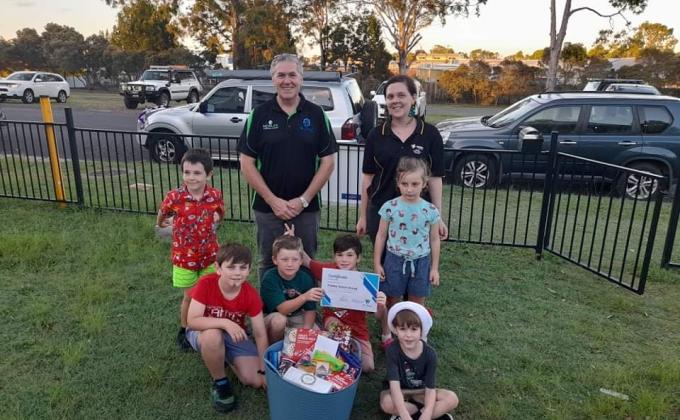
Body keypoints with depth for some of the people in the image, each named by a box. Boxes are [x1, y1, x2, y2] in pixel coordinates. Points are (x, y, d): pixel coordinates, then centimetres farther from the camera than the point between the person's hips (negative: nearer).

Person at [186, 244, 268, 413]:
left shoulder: (251, 295, -20)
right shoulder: (206, 284, -26)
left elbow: (260, 335, -14)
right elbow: (192, 321, -30)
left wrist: (264, 370, -15)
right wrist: (224, 323, -44)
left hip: (235, 336, 2)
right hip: (203, 332, -2)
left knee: (255, 381, -13)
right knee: (213, 335, -40)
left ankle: (226, 357, 18)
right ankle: (220, 382, -11)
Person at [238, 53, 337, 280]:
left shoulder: (316, 114, -1)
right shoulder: (259, 114, -2)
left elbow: (328, 161, -1)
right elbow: (247, 162, -3)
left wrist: (304, 199, -9)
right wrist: (273, 201, -10)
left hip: (307, 208, 0)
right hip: (268, 208, 0)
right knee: (269, 265, 14)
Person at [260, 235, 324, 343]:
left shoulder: (305, 279, -12)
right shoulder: (269, 278, -24)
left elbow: (310, 310, -7)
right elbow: (282, 309, -32)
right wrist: (304, 297, -48)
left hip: (296, 317, 3)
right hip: (271, 317, -3)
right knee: (279, 319, -35)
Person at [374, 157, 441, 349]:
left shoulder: (431, 210, -7)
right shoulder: (390, 207, -10)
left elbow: (434, 240, 3)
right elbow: (381, 236, -1)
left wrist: (434, 268, 4)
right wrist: (377, 263, -1)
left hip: (420, 262, 1)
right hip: (395, 260, 0)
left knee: (417, 304, 13)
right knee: (391, 301, 13)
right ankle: (386, 336, 33)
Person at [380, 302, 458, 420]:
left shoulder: (430, 354, -19)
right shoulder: (393, 351, -25)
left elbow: (430, 389, -21)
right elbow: (395, 385, -31)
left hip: (419, 391, 2)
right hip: (399, 392, -2)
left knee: (452, 399, -19)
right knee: (387, 403, -36)